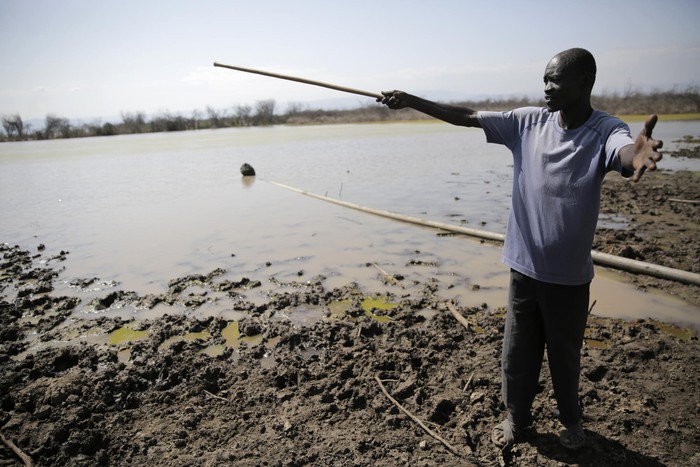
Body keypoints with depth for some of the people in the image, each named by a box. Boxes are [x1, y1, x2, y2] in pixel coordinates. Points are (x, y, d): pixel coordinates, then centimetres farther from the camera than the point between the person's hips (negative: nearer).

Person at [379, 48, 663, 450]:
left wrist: (638, 153, -60)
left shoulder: (605, 130, -12)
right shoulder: (529, 121, -3)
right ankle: (517, 417, 37)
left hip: (569, 275, -2)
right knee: (518, 353, 13)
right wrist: (413, 101, -8)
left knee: (565, 355, 15)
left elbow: (625, 150, -35)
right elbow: (467, 117, -2)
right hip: (524, 267, 3)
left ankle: (571, 420, 42)